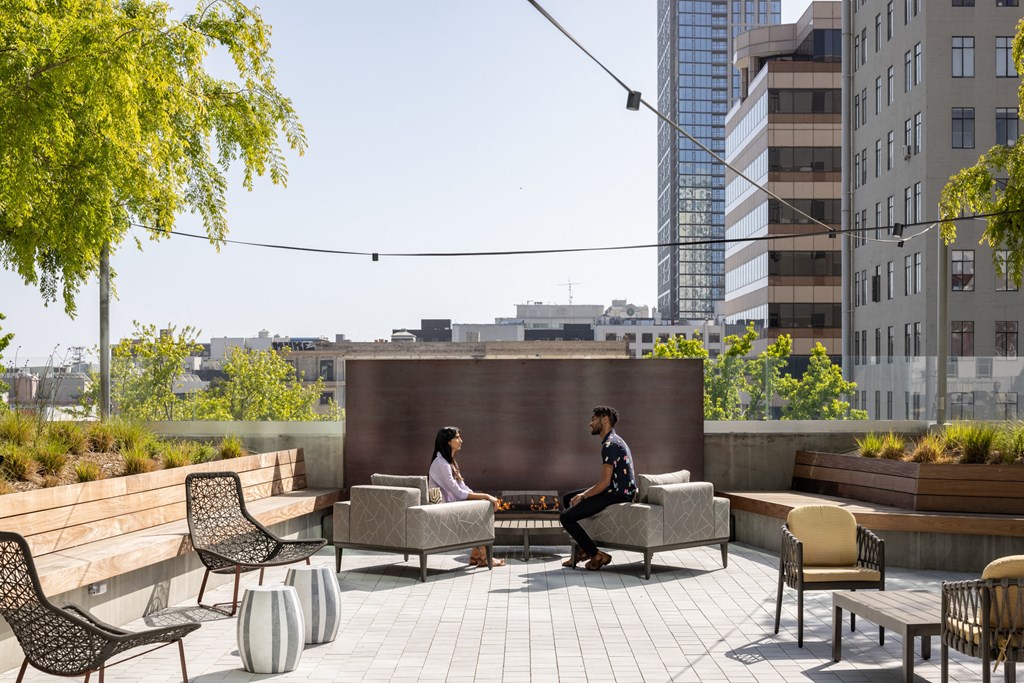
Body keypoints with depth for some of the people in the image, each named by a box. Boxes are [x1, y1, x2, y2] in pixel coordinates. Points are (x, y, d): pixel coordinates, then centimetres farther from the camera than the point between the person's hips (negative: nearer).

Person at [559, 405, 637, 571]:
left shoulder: (610, 445, -18)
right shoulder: (614, 441, 16)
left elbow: (605, 482, -22)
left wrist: (582, 497, -10)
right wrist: (584, 494, 10)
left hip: (618, 495, -11)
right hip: (616, 491, 11)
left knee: (565, 517, -14)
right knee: (567, 498, 20)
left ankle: (597, 556, -8)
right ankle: (582, 550, 17)